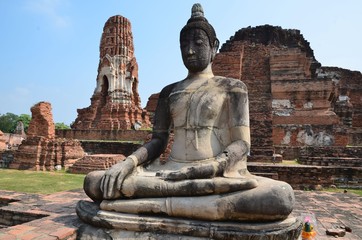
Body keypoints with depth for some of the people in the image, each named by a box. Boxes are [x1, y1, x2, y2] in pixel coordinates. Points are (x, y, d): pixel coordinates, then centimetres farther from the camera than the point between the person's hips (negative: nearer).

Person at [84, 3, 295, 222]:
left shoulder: (233, 87, 8)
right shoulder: (169, 91, 19)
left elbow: (241, 144, -3)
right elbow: (158, 141, 13)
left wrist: (207, 169, -21)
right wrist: (129, 162, -8)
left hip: (218, 175, -2)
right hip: (171, 174, 3)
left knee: (282, 197, -33)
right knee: (94, 182, -19)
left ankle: (158, 205, -30)